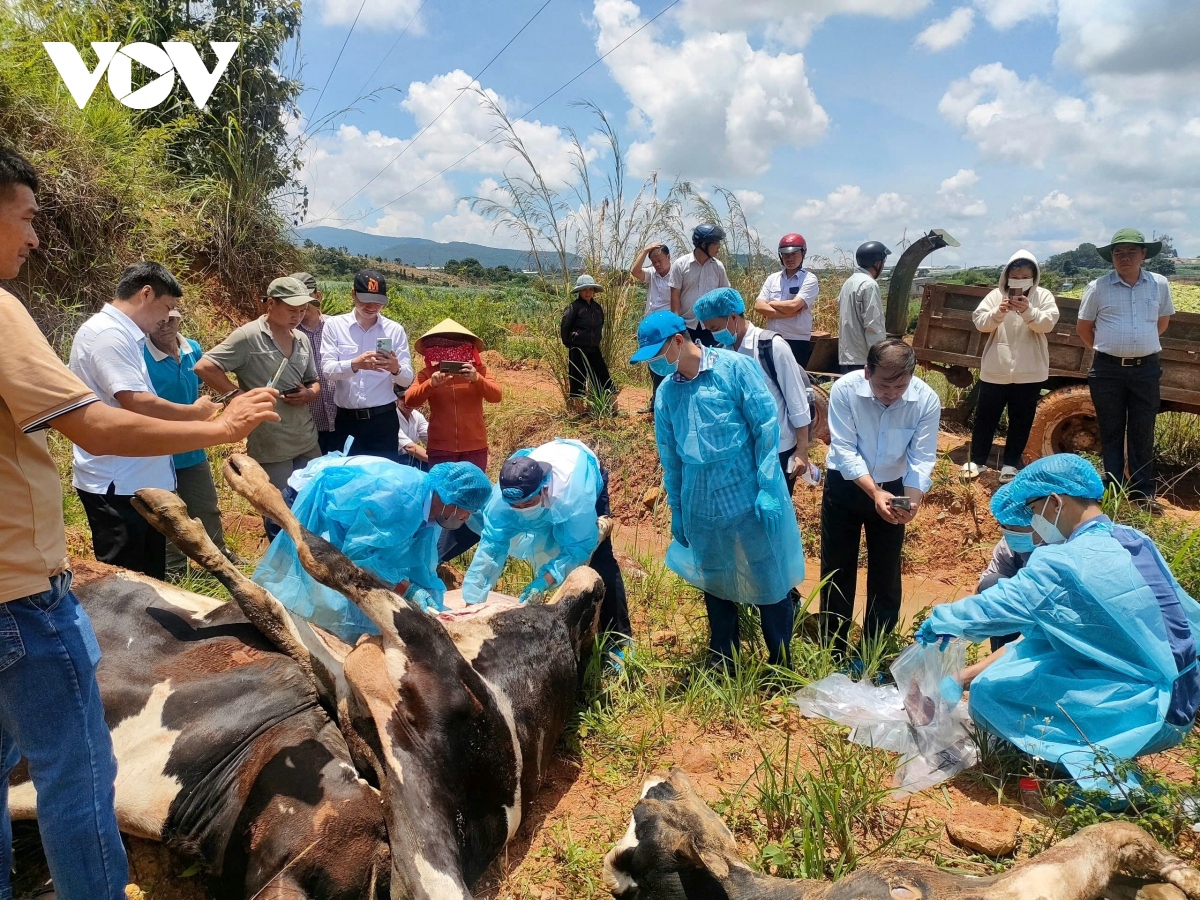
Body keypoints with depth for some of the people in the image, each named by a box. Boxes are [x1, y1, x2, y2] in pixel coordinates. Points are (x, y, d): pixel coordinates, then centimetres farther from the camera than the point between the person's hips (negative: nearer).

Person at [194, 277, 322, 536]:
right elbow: (204, 367, -15)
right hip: (270, 445, -6)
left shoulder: (302, 339, 10)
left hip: (307, 441, 7)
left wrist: (309, 394, -5)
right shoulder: (249, 336, -11)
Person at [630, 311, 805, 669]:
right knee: (715, 584, 18)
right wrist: (676, 511, 15)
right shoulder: (666, 393, 5)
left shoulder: (735, 368, -10)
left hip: (749, 496, -4)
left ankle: (782, 663, 27)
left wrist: (767, 489, -15)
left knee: (769, 580, 8)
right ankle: (721, 660, 37)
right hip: (701, 505, 5)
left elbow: (766, 428, -11)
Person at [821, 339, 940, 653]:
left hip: (893, 488, 1)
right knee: (836, 569, 10)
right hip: (844, 486, -1)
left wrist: (912, 500, -35)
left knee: (886, 574, 12)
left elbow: (922, 459, -17)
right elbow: (844, 450, -24)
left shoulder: (927, 400, -20)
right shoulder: (844, 389, -24)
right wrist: (874, 492, -34)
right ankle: (833, 648, 28)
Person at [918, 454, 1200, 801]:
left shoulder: (1067, 562, -19)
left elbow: (994, 608, -15)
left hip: (1144, 714, -9)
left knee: (989, 691, -8)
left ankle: (1097, 773, -5)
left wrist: (938, 621, 5)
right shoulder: (1134, 541, 6)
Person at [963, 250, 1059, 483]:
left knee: (1021, 420, 8)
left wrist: (1028, 311, -29)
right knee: (985, 416, 7)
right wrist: (999, 312, -27)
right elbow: (980, 322, -8)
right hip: (995, 370, 0)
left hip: (1029, 372, 0)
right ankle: (977, 460, 20)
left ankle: (1010, 464, 19)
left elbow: (1048, 323, -11)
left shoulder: (1043, 296, 2)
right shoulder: (995, 295, 2)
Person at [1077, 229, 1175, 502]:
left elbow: (1163, 322, 17)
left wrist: (1142, 345, 15)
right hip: (1108, 370, -1)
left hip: (1146, 369, 1)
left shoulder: (1160, 285, 2)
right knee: (1111, 433, 8)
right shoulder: (1098, 287, -4)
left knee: (1143, 433, 7)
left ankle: (1143, 494, 16)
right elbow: (1083, 328, 7)